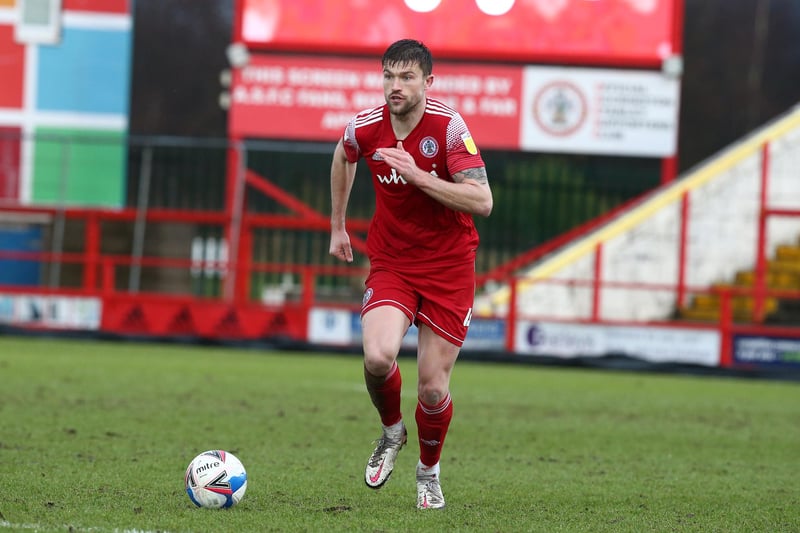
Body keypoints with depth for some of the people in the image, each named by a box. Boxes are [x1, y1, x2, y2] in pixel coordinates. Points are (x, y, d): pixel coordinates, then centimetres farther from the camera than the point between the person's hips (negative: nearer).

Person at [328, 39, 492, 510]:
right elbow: (343, 158, 20)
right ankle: (391, 431, 9)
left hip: (449, 267, -2)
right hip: (391, 263, 2)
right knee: (378, 356, -24)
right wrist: (338, 225, 25)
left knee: (433, 387, -3)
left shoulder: (449, 127, -16)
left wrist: (417, 175, -29)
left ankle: (429, 471, 27)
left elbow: (482, 202, -22)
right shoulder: (364, 129, -6)